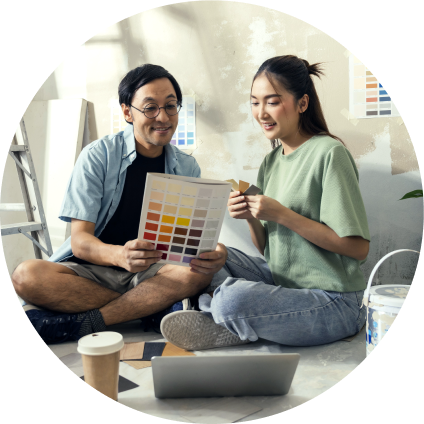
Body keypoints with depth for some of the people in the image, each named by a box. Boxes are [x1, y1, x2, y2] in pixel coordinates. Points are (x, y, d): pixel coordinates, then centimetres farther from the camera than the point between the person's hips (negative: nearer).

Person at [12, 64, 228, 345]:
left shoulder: (187, 167, 5)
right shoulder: (98, 156, -5)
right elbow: (80, 241, -12)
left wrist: (216, 253, -28)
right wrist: (120, 255, -35)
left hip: (152, 272, 2)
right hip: (93, 269, -1)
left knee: (200, 273, -29)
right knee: (27, 276, -30)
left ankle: (86, 320, -24)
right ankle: (157, 306, -23)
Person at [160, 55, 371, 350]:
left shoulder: (328, 153, -15)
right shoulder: (271, 161, 8)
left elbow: (358, 248, -18)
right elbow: (268, 250, 10)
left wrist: (282, 215, -22)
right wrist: (251, 218, -12)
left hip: (332, 300, -7)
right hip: (281, 281, 8)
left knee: (232, 300, -30)